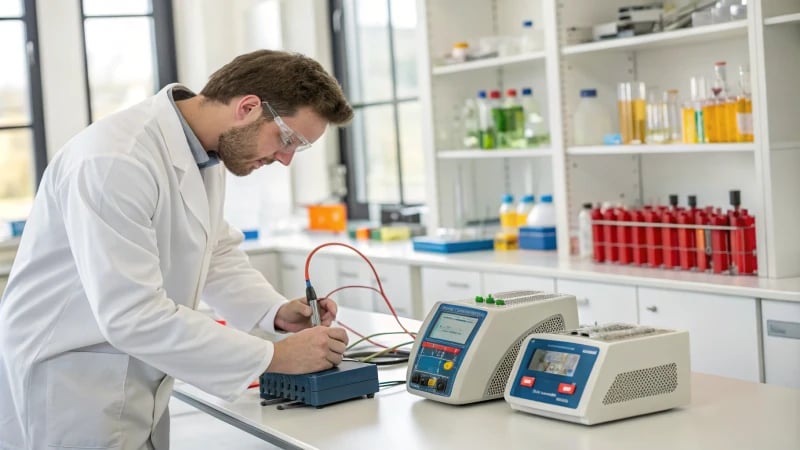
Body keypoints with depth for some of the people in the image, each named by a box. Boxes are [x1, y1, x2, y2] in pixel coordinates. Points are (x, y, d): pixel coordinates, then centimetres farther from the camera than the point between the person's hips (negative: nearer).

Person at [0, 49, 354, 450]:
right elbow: (133, 315, -30)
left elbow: (215, 251, 16)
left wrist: (276, 311, -3)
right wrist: (274, 356, -24)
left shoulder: (207, 151, 2)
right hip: (67, 396, -8)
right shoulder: (117, 160, -26)